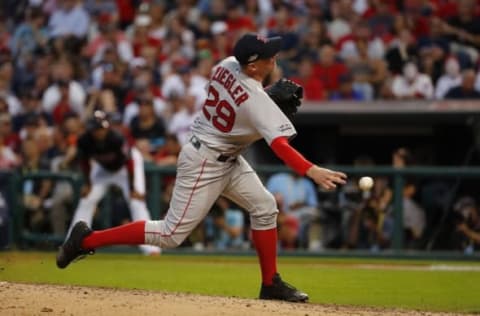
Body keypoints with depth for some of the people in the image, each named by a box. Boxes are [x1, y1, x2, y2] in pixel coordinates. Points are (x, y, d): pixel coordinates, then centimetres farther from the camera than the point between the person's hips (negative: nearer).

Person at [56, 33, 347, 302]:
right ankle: (87, 240, 3)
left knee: (264, 206, 8)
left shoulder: (227, 65, -5)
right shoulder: (257, 101, -28)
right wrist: (312, 171, -45)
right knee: (171, 235, -3)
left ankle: (270, 284, 14)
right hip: (204, 163, -10)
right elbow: (279, 145, -35)